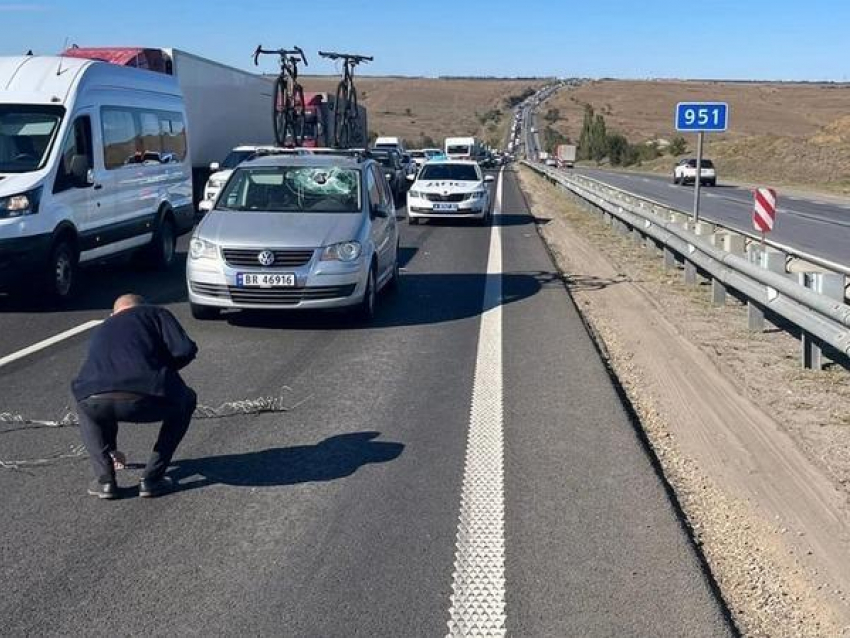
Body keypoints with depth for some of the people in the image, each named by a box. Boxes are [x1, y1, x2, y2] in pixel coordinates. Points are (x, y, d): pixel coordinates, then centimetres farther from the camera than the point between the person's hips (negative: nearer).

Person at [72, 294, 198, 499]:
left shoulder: (101, 330, 39)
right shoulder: (155, 314, 25)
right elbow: (186, 350, 6)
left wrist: (110, 448, 59)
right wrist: (163, 371, 29)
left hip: (94, 400, 4)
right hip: (142, 398, -4)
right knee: (186, 400, 29)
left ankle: (104, 479, 26)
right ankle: (151, 478, 22)